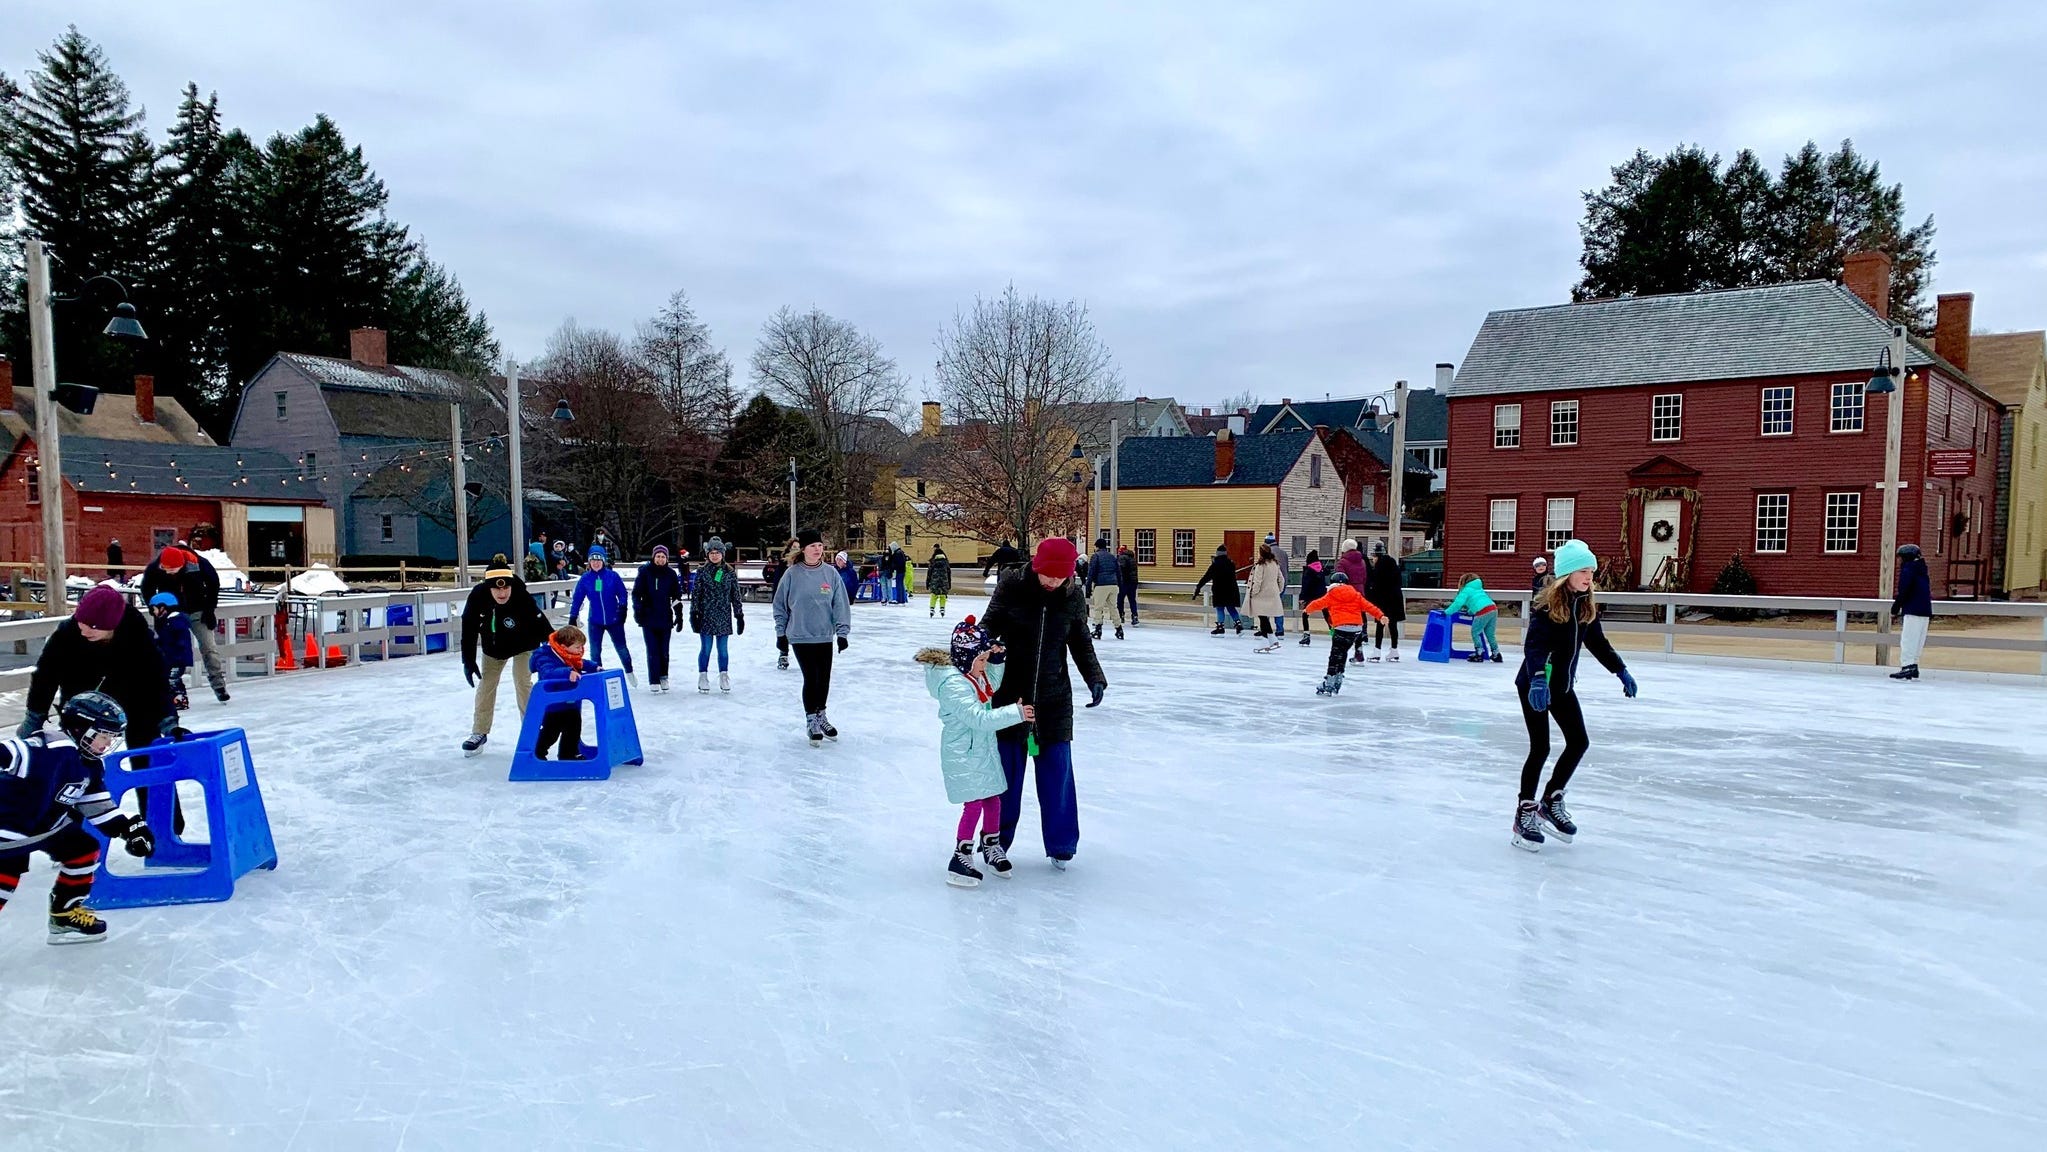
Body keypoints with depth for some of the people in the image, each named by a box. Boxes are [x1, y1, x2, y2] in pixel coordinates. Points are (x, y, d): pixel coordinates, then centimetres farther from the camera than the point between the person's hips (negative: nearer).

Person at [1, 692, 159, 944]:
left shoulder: (89, 765, 3)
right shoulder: (55, 750, -25)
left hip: (47, 821, 9)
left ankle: (65, 913, 20)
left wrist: (129, 828, 3)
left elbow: (99, 807, 9)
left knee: (84, 850, 9)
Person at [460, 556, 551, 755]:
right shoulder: (477, 596, -30)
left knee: (523, 683, -10)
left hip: (523, 645, -4)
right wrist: (468, 661, -14)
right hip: (493, 646, 4)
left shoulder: (523, 598, -38)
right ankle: (479, 733, 25)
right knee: (485, 685, 11)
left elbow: (543, 628, -34)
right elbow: (469, 629, -17)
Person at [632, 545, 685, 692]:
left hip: (665, 618, 2)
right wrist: (637, 610, -7)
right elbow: (636, 593, 1)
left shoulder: (671, 574, 4)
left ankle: (663, 676, 22)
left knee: (664, 651, 4)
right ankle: (654, 681, 5)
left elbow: (676, 596, 10)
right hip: (648, 618, -1)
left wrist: (679, 615, 8)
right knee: (652, 651, -2)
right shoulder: (645, 572, -1)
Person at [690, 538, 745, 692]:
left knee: (723, 649, 6)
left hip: (724, 617, 1)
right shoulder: (702, 572, 1)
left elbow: (736, 595, 8)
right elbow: (696, 594, 1)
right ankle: (703, 677, 15)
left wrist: (740, 615, 7)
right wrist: (694, 613, -5)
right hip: (706, 616, -1)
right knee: (705, 648, 3)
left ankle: (724, 677, 17)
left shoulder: (730, 572, 4)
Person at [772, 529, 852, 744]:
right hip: (800, 636, -3)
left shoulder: (830, 574, -1)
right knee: (810, 678, -4)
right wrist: (781, 633, 3)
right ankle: (811, 721, 11)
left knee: (824, 679, 10)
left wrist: (842, 632, -3)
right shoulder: (792, 574, -5)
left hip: (825, 636, 3)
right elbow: (780, 605, 3)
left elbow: (841, 604, 1)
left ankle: (821, 716, 31)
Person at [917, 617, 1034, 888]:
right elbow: (978, 718, -31)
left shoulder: (974, 675, 3)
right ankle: (960, 859, 5)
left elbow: (992, 685, 24)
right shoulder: (953, 684, -26)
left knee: (993, 799, 16)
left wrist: (997, 661, 5)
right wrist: (1015, 713, -31)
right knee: (974, 804, -7)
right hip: (963, 754, -9)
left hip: (984, 749, 9)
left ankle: (992, 847, 35)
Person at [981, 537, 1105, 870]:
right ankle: (998, 841, 23)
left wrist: (1095, 679, -7)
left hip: (1054, 696, 1)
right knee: (1006, 767, 6)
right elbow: (990, 624, -4)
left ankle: (1061, 844, 20)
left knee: (1056, 768, 5)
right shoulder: (1011, 587, -12)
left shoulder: (1073, 595, -5)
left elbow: (1081, 643, 5)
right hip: (1011, 691, -1)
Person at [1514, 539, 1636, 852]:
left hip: (1563, 686, 7)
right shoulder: (1546, 605, -20)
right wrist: (1538, 678, -46)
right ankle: (1525, 813, 8)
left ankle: (1551, 800, 25)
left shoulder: (1585, 606, 2)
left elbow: (1597, 643, 15)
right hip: (1535, 685, -7)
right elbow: (1534, 645, -32)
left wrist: (1621, 671, 12)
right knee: (1541, 748, -6)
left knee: (1579, 742, 7)